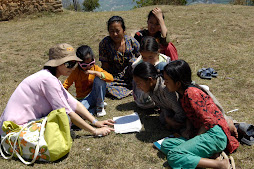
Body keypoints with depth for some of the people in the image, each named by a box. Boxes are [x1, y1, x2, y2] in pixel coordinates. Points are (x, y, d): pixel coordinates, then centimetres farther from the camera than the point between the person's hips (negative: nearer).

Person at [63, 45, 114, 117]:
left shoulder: (95, 68, -3)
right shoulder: (76, 71, -5)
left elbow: (111, 78, -15)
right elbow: (65, 85, -2)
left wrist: (94, 72, -23)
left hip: (95, 96, 1)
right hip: (83, 99, -1)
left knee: (99, 79, -28)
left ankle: (100, 106, -10)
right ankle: (95, 108, -6)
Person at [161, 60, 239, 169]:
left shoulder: (191, 93, -14)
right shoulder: (183, 93, 15)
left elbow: (209, 121, -16)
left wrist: (195, 138, -9)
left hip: (214, 134, -10)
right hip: (203, 133, 10)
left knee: (173, 157, -21)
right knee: (166, 144, -3)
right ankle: (210, 157, -8)